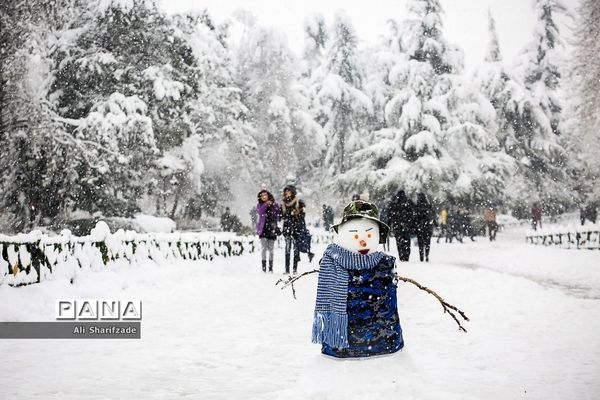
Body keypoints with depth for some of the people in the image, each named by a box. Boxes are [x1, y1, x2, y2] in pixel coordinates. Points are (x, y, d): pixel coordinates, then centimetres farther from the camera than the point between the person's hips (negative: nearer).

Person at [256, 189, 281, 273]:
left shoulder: (275, 205, 6)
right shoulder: (259, 205, 6)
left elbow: (279, 216, 3)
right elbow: (260, 212, -16)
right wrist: (266, 204, -23)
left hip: (272, 229, 1)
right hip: (263, 229, -1)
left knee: (271, 249, 7)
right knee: (264, 248, -9)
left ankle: (271, 267, 14)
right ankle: (264, 266, -7)